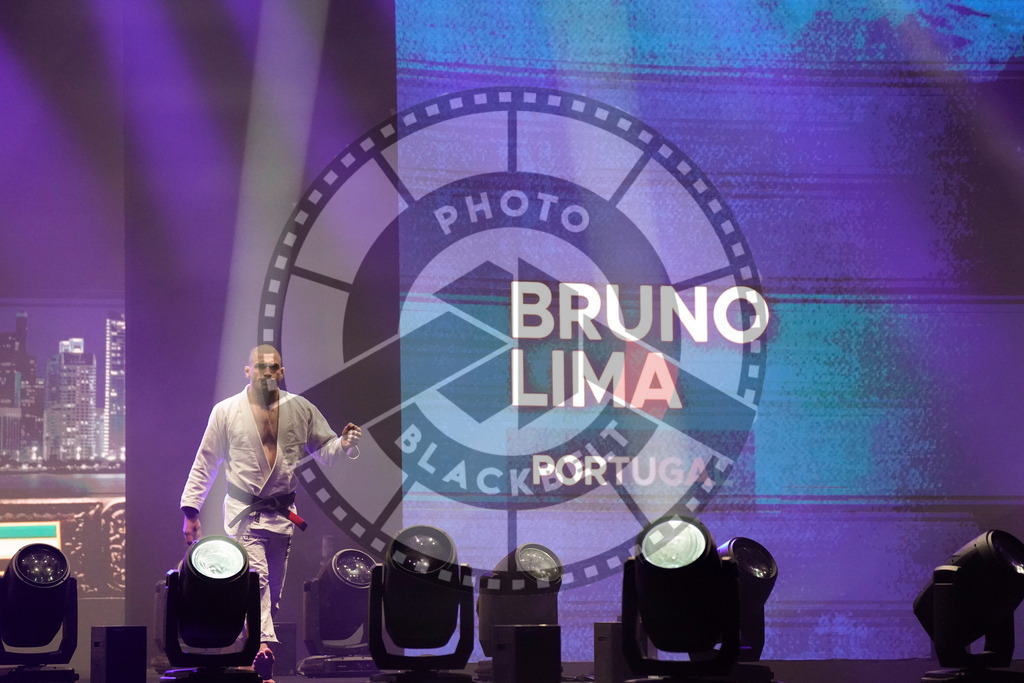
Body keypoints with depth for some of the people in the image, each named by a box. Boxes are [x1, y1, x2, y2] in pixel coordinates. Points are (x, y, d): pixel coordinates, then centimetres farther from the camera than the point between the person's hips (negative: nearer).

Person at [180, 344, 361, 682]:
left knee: (273, 588, 6)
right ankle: (263, 647, -34)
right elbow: (205, 464, 4)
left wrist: (344, 444, -12)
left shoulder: (301, 410, 6)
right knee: (256, 577, -22)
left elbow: (324, 449, 12)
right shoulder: (226, 412, 0)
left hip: (283, 512, 4)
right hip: (243, 511, -4)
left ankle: (255, 651, 17)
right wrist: (190, 510, 0)